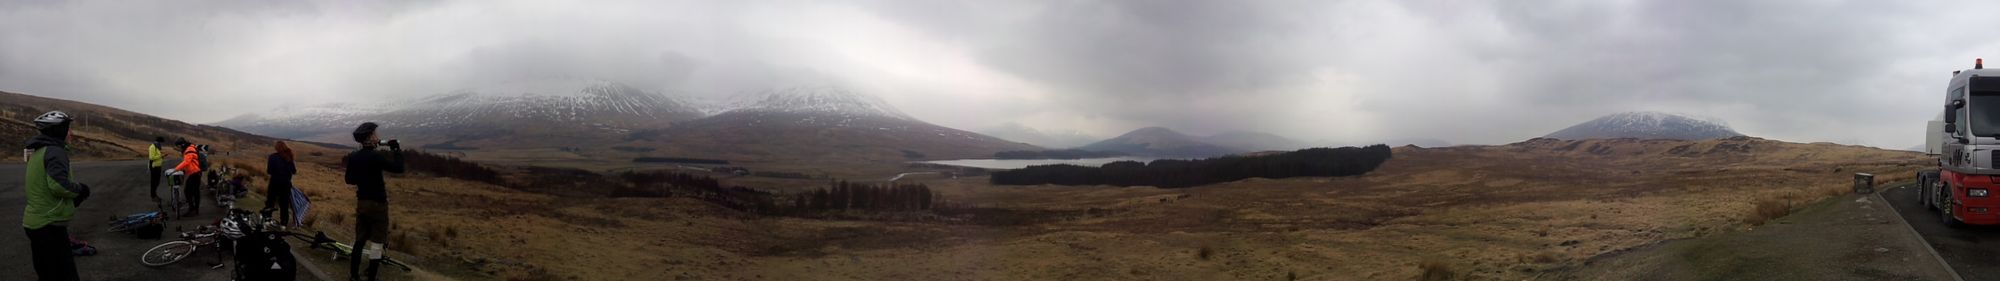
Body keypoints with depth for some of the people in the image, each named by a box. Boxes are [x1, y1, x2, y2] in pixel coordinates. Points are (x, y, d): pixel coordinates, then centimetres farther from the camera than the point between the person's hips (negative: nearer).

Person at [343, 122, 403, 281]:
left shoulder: (353, 157, 4)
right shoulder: (375, 156, -19)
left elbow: (349, 180, 12)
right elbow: (398, 168, -23)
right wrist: (397, 150, -10)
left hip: (361, 202, 7)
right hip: (377, 203, -7)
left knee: (359, 240, 16)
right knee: (376, 243, 0)